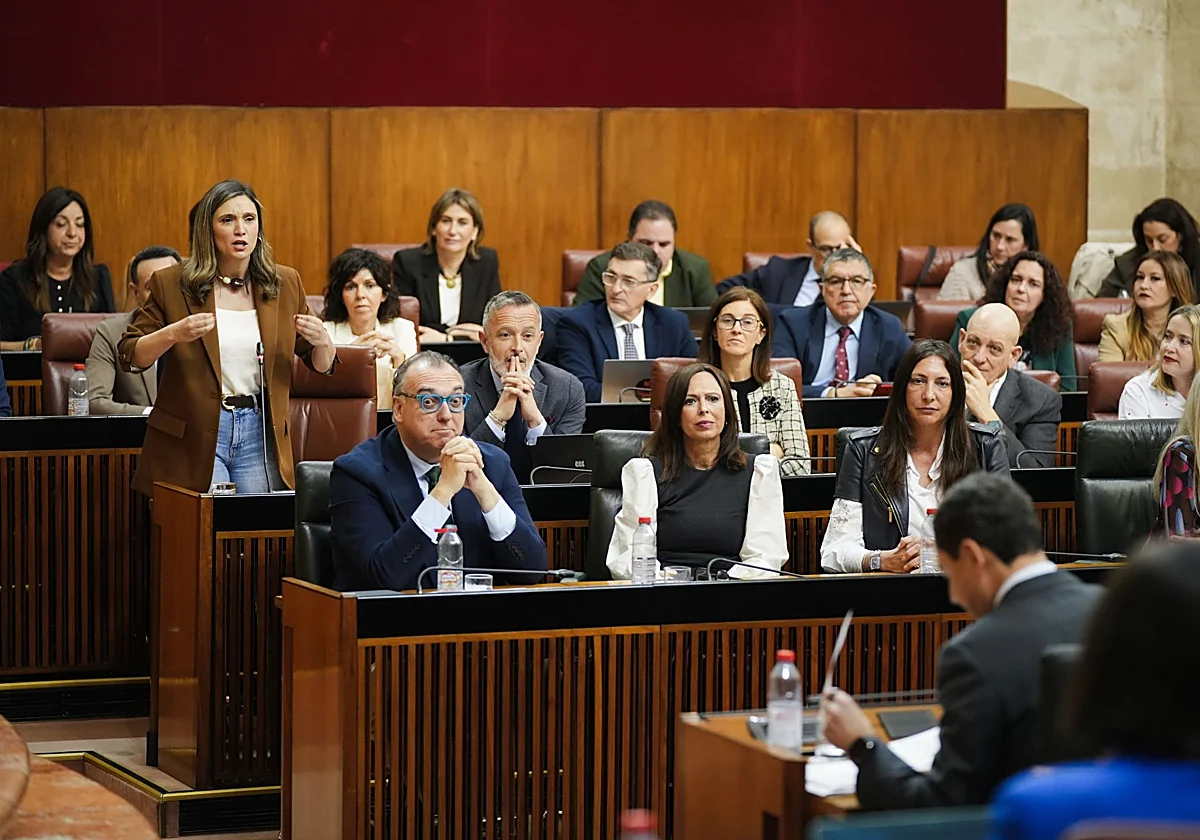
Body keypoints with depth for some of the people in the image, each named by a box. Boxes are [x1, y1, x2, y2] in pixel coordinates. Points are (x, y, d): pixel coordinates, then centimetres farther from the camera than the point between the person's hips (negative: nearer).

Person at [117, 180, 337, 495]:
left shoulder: (285, 283, 6)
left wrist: (322, 341, -11)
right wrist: (173, 334, -20)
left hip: (259, 434, 3)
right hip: (193, 438, -3)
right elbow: (129, 357, -2)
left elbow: (322, 365, 12)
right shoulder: (170, 283, -2)